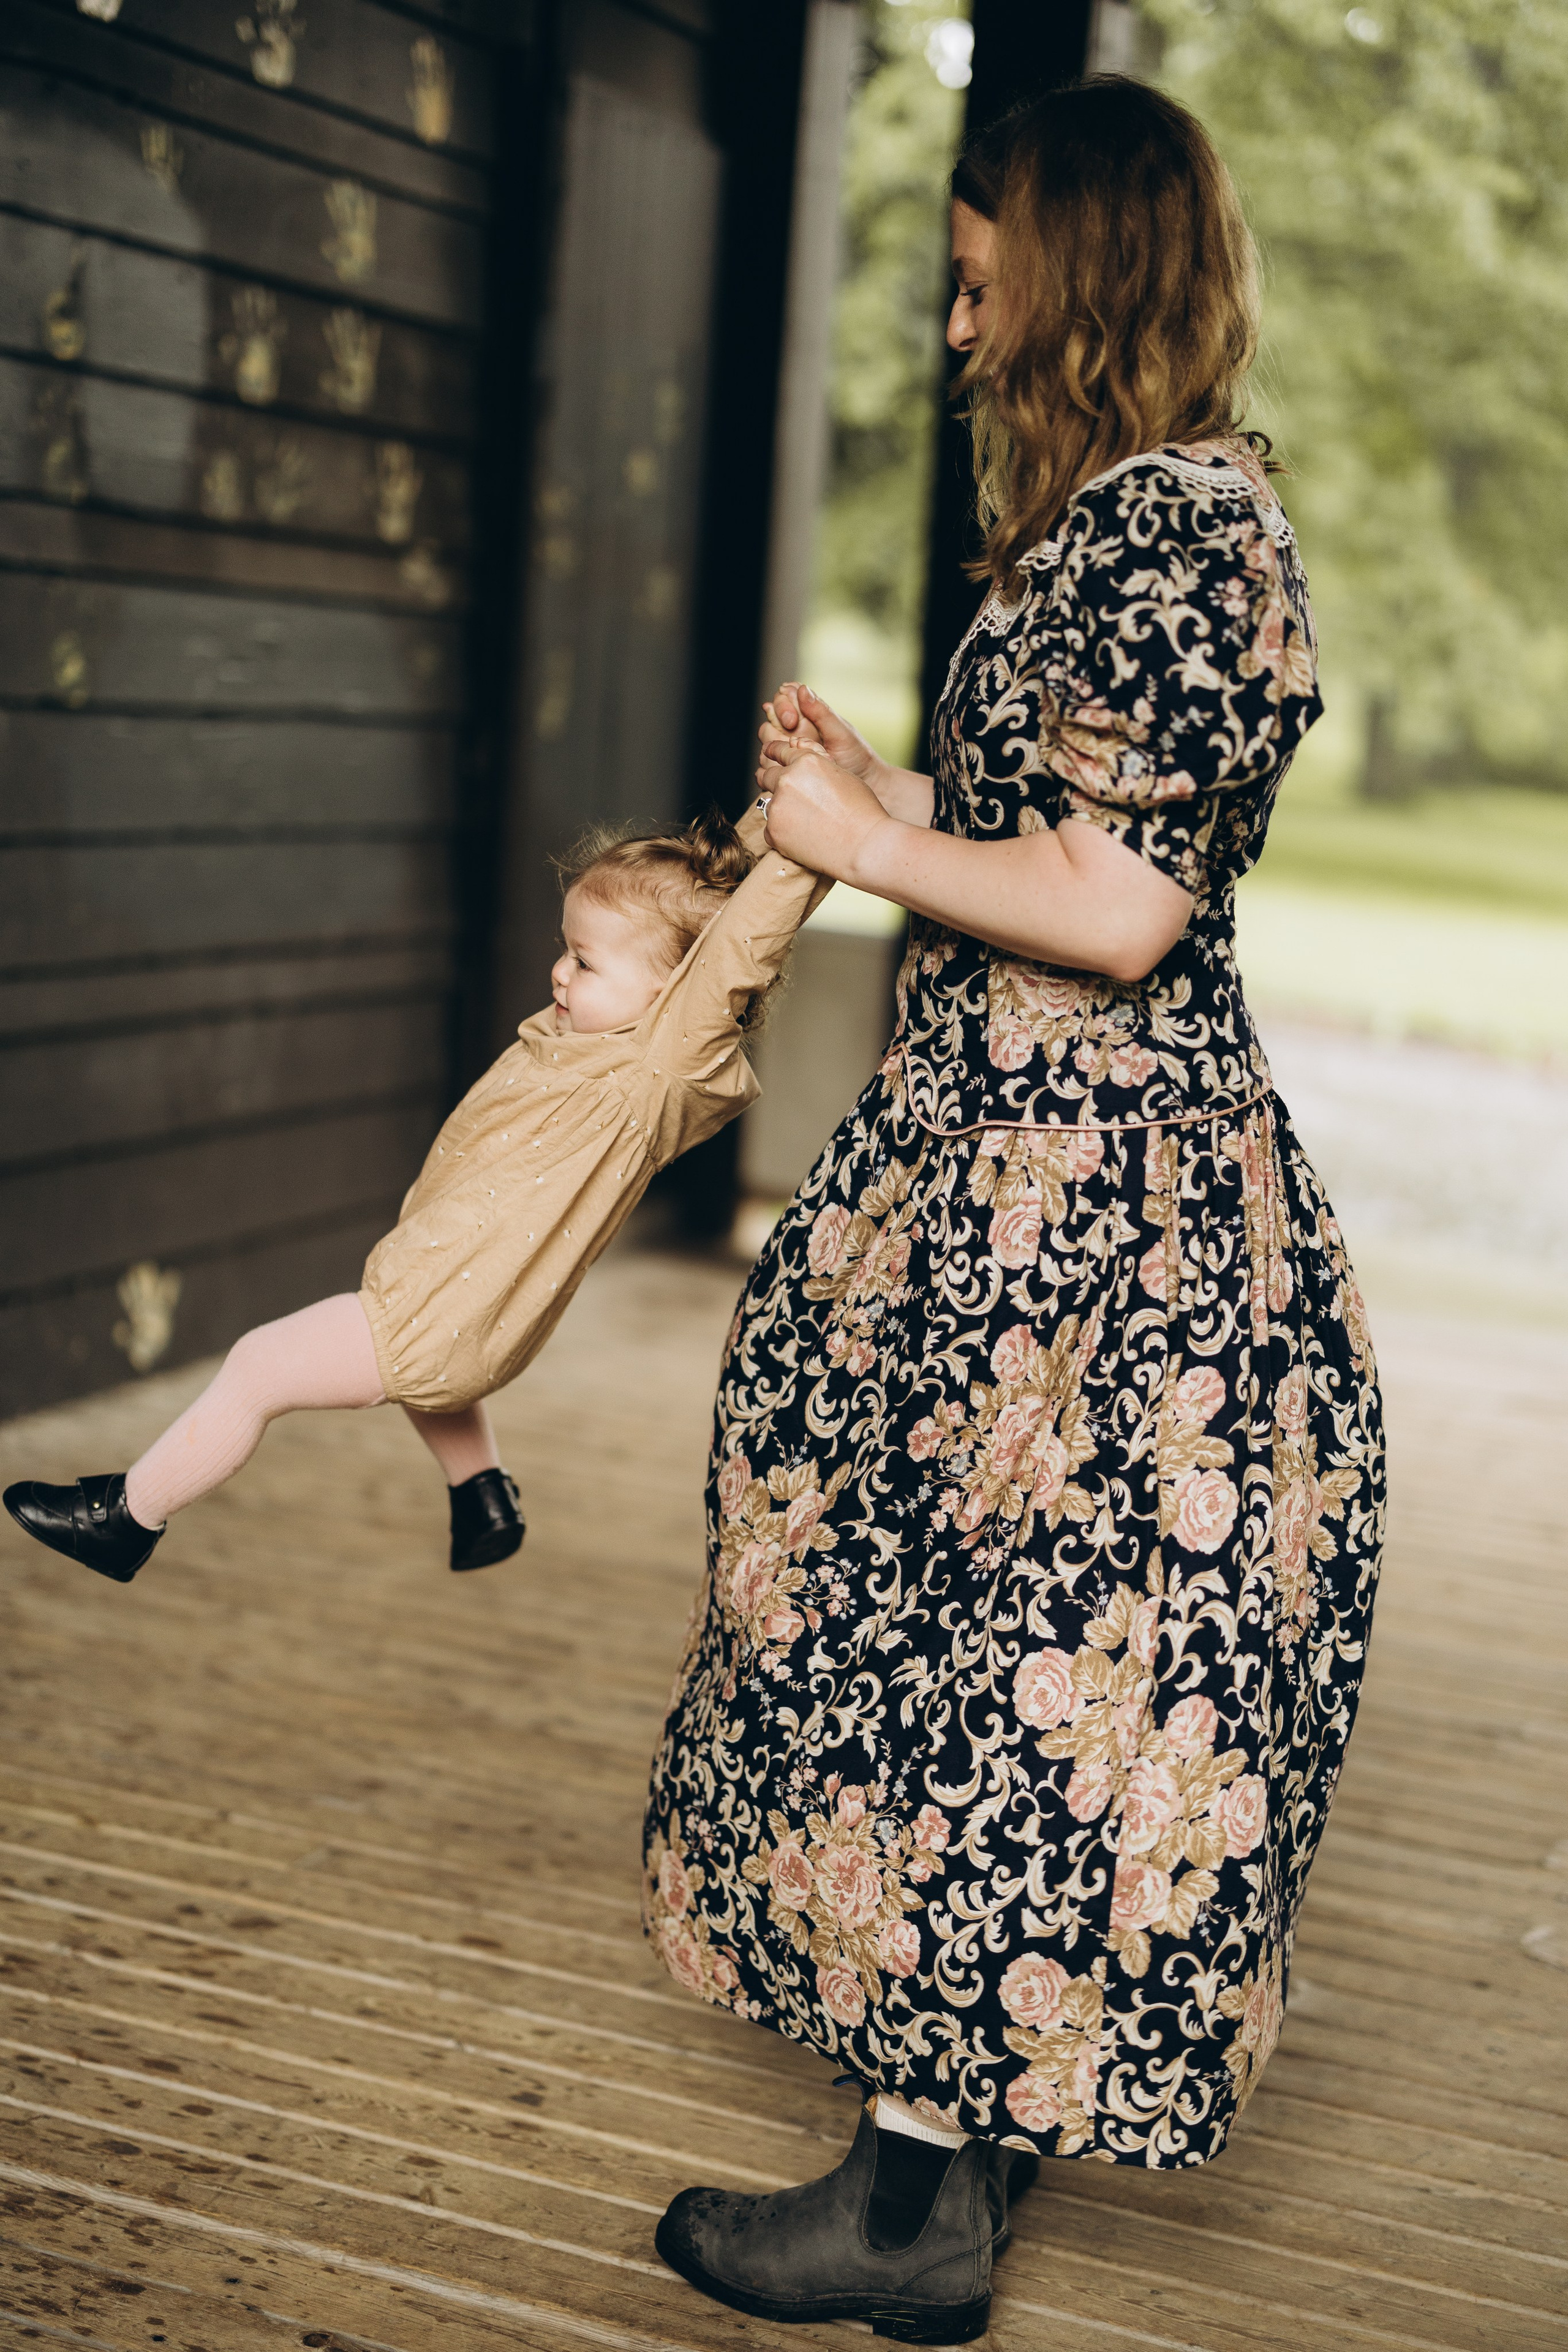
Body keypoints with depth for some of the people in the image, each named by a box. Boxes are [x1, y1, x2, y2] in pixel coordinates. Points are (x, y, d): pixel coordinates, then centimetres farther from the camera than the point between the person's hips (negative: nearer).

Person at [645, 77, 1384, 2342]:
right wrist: (878, 795, 20)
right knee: (983, 1639, 16)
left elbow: (1117, 913, -22)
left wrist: (875, 849, -10)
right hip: (1047, 1164, 10)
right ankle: (962, 2131, 29)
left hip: (1084, 1200, -10)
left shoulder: (1170, 520, -16)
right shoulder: (1144, 518, 16)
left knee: (988, 1646, -4)